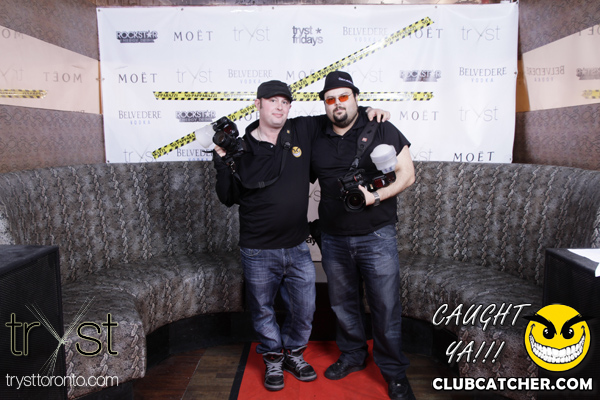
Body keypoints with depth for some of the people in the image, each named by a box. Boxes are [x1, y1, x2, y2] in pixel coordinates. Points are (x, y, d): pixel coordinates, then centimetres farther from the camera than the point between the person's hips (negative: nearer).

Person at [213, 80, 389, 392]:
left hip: (297, 248, 2)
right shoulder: (242, 149, -6)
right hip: (258, 252, -2)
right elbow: (229, 199, -2)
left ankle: (294, 354, 41)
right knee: (263, 310, 15)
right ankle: (273, 360, 40)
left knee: (304, 308, 14)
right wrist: (222, 162, -14)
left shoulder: (302, 131, -2)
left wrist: (367, 112, 0)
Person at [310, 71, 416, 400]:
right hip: (333, 239, 4)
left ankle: (394, 372, 21)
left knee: (386, 306, 2)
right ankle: (352, 355, 39)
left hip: (376, 235, -3)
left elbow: (407, 174, -4)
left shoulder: (381, 130, -3)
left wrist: (377, 196, -19)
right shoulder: (316, 141, 7)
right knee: (343, 302, 16)